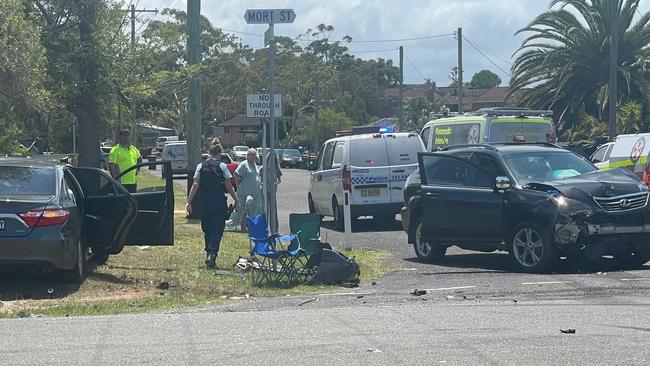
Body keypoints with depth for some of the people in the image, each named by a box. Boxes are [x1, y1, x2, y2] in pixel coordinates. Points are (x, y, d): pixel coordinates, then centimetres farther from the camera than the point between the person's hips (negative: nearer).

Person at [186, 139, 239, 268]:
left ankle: (209, 254, 22)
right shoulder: (222, 166, -5)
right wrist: (236, 201, 5)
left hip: (205, 203, 3)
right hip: (219, 202, -3)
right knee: (217, 229, -1)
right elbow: (229, 186, -6)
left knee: (207, 230, 16)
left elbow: (195, 185, -3)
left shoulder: (201, 166, 3)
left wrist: (189, 202, -2)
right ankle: (212, 254, -18)